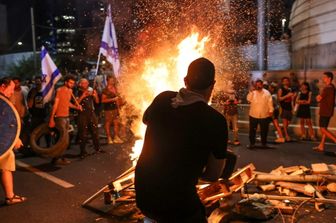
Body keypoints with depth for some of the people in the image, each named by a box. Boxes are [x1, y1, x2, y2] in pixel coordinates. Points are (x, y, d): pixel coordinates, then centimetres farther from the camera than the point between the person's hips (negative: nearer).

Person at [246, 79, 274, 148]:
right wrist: (251, 92, -17)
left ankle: (264, 143, 23)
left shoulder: (267, 93, -1)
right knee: (252, 130, 6)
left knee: (264, 130, 9)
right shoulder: (253, 92, 4)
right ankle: (252, 143, 16)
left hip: (264, 115, -1)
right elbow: (249, 99, -10)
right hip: (253, 115, 1)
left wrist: (271, 110, -7)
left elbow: (270, 102, -1)